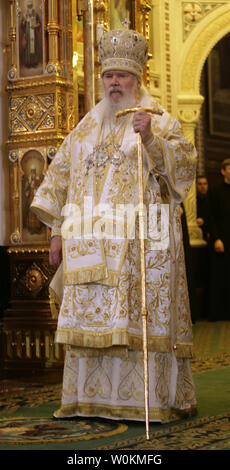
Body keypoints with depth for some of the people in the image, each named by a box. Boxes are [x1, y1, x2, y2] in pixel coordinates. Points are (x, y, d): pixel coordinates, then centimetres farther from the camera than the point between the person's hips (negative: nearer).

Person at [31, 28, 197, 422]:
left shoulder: (160, 122, 6)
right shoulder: (87, 127, 19)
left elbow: (184, 166, -8)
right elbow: (61, 175, 20)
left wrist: (150, 139, -24)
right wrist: (58, 231, 13)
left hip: (140, 242, -4)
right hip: (92, 242, 4)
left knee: (141, 318, -6)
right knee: (91, 318, 2)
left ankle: (151, 400, 0)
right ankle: (91, 399, 9)